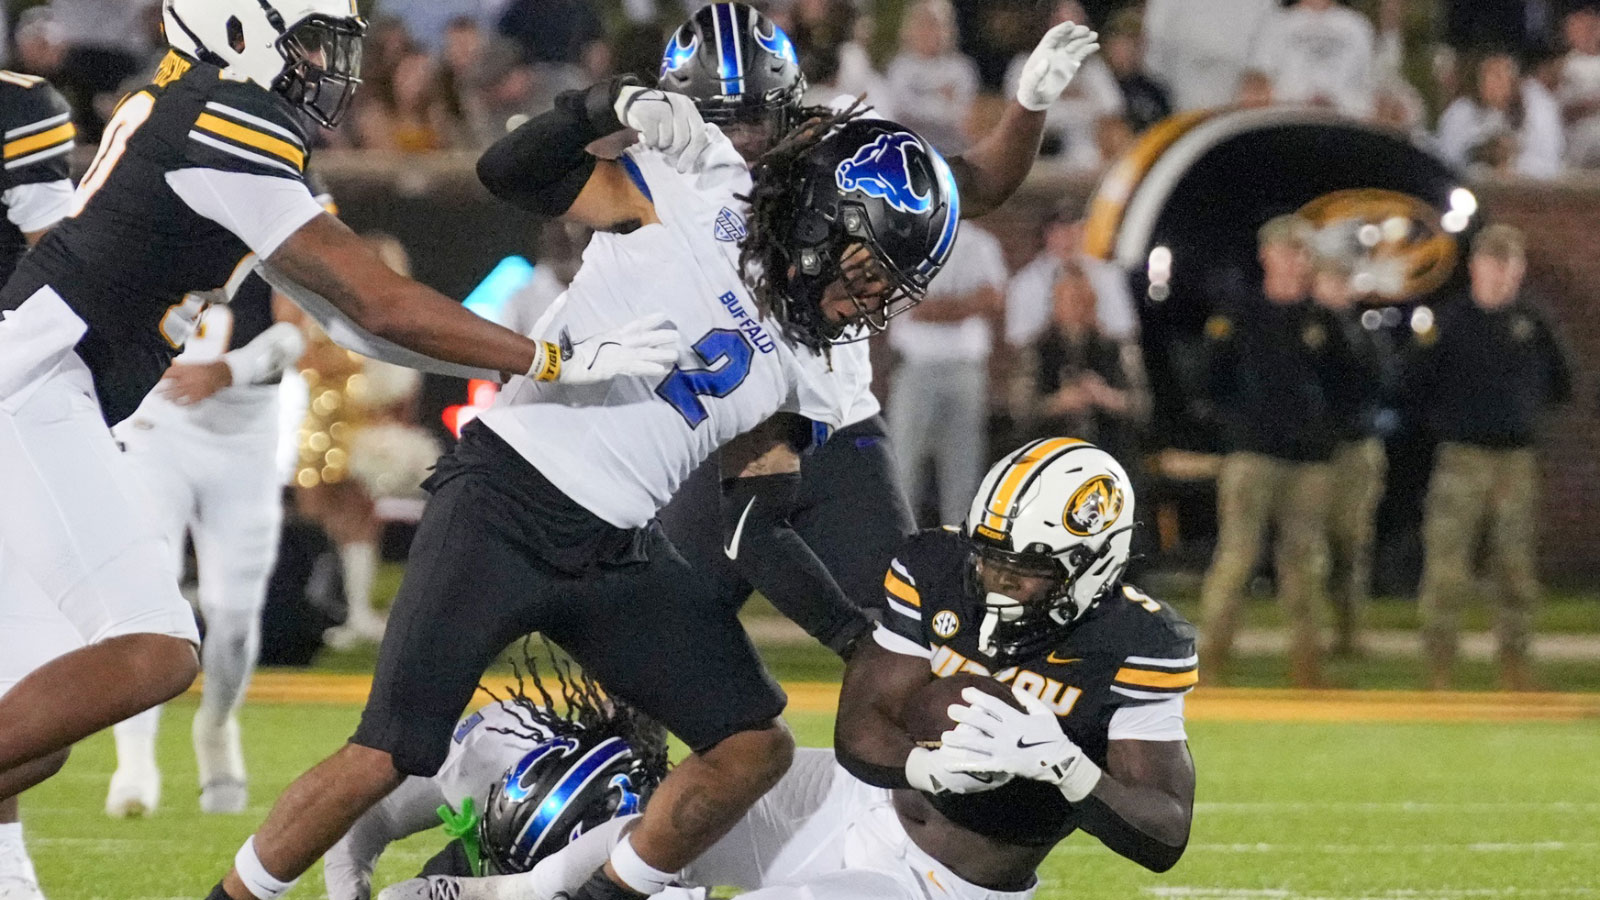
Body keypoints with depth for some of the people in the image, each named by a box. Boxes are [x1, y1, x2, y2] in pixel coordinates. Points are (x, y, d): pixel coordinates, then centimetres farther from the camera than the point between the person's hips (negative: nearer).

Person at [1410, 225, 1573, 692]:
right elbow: (1416, 387, 4)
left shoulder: (1532, 323, 8)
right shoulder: (1449, 321, 2)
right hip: (1461, 458, -2)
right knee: (1446, 566, -7)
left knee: (1516, 566, 5)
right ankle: (1439, 663, -2)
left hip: (1517, 457, 2)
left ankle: (1514, 659, 13)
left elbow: (1561, 387, 11)